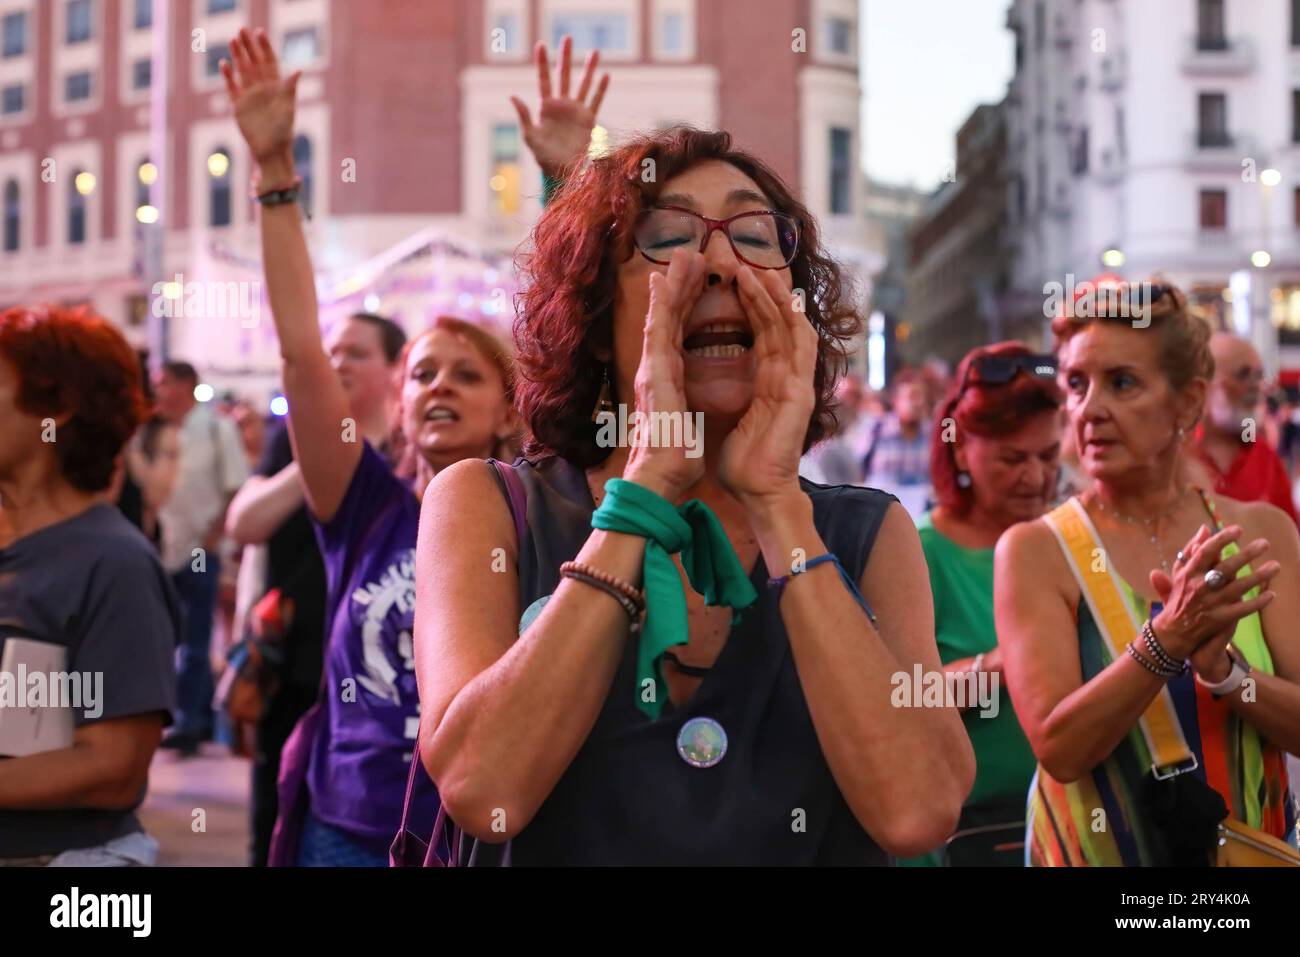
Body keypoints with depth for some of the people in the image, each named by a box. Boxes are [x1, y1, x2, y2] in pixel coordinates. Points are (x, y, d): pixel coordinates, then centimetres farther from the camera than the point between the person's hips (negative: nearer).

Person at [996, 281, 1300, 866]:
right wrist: (1165, 641, -33)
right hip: (1099, 848, -2)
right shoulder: (1036, 550, -11)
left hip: (1251, 848, 2)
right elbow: (1057, 747, -20)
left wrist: (1222, 668, -26)